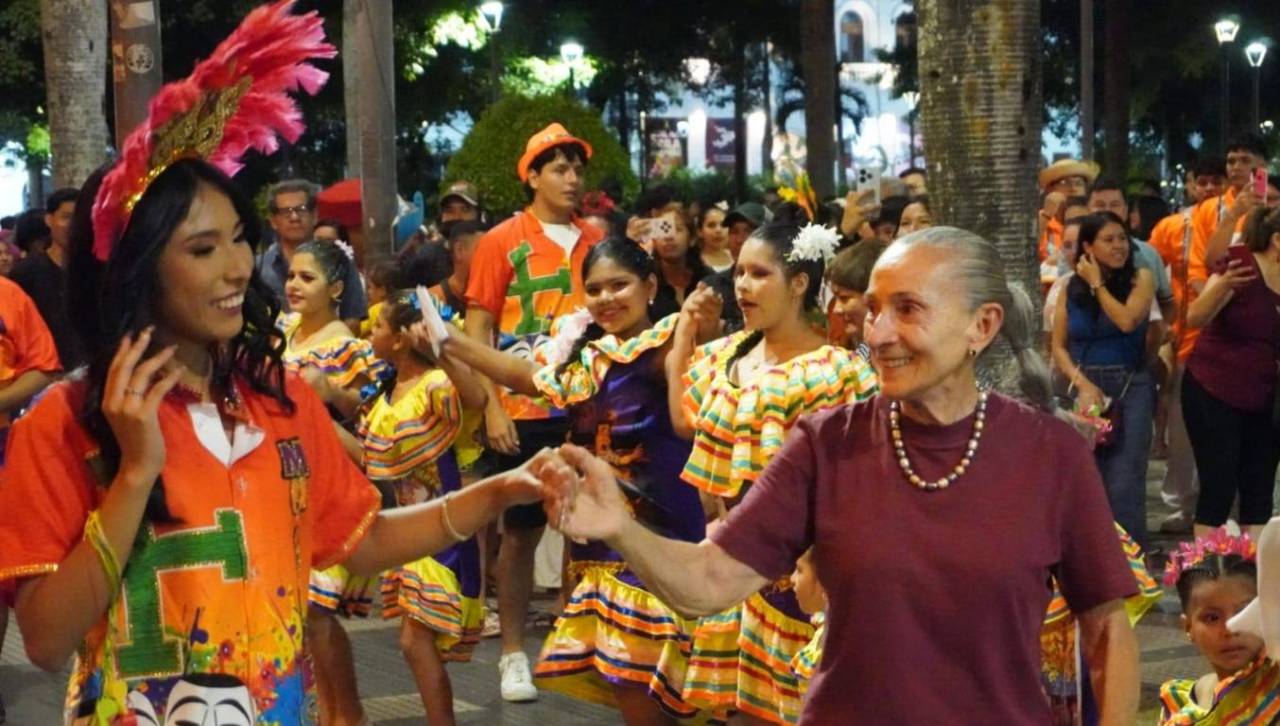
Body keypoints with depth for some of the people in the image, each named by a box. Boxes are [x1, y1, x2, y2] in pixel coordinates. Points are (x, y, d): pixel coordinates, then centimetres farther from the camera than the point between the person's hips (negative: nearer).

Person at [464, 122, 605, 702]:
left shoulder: (596, 242, 7)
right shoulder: (501, 242, -2)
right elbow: (478, 331, -2)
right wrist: (492, 407, -9)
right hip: (525, 411, -3)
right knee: (522, 531, 5)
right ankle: (513, 652, 15)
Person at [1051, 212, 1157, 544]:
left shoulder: (1140, 278, 0)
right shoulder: (1071, 288, 6)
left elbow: (1127, 321, -17)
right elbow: (1059, 346, 5)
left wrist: (1097, 284, -6)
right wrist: (1083, 384, -9)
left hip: (1131, 387, -3)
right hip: (1085, 387, 3)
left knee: (1124, 486, -10)